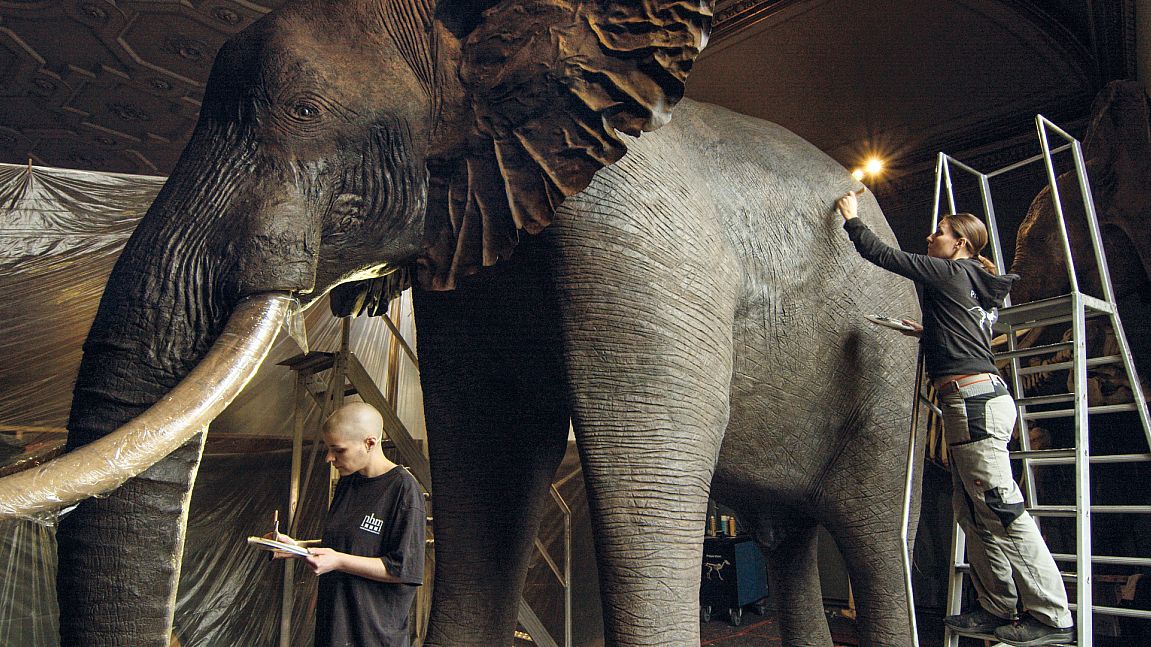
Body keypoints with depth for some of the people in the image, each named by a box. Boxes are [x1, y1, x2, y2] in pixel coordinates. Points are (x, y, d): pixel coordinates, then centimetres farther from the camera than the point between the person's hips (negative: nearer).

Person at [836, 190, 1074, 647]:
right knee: (972, 512, 11)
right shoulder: (976, 287, 22)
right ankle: (998, 610, 16)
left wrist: (852, 218, 9)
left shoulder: (949, 274, -4)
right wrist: (929, 334, 31)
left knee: (1001, 511, -8)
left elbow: (882, 255, -4)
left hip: (972, 400, -10)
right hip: (975, 401, 10)